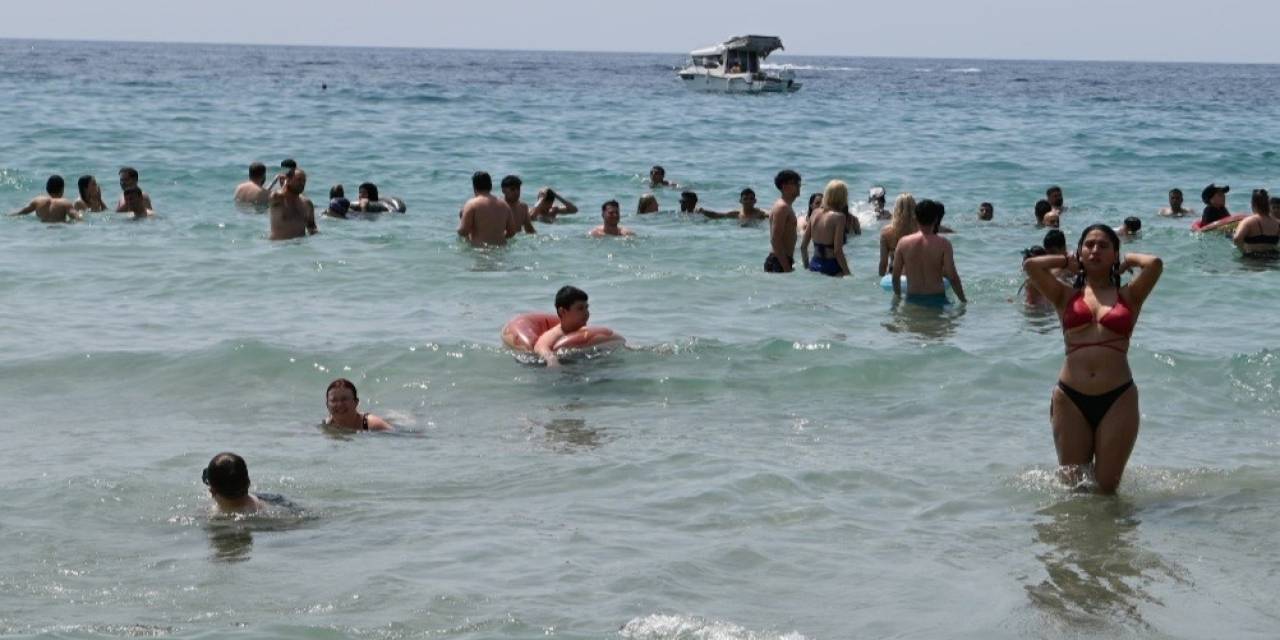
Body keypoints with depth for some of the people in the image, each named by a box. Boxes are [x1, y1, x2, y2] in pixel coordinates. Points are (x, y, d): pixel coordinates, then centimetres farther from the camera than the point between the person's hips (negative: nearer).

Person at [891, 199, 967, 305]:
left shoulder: (903, 243, -1)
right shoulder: (943, 244, -8)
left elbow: (895, 276, 4)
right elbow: (952, 277, -9)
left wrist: (898, 296, 21)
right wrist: (963, 300, 2)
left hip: (912, 300, 2)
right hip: (937, 299, -2)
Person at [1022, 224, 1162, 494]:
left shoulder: (1129, 297, 10)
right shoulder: (1066, 297, 12)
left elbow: (1155, 264, -6)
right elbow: (1030, 265, -1)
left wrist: (1129, 260, 13)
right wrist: (1067, 262, 14)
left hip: (1118, 399, -1)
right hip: (1071, 399, 1)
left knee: (1106, 486, 1)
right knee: (1071, 484, 6)